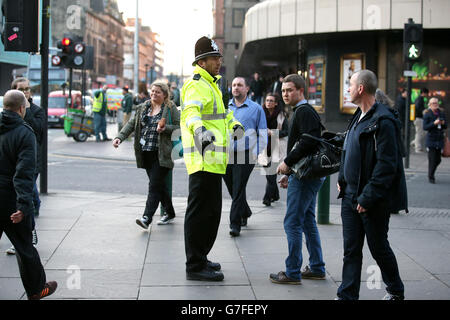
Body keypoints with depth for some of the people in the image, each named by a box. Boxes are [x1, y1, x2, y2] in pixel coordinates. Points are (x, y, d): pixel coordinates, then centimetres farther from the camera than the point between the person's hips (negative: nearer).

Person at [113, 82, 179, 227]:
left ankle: (147, 218, -17)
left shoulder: (171, 108, -1)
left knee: (155, 185, -11)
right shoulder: (142, 108, 14)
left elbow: (180, 127, -3)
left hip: (161, 154, -6)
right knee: (159, 184, 11)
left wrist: (165, 128, -18)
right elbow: (131, 124, 12)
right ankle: (170, 213, 25)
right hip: (146, 154, 6)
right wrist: (119, 137, -2)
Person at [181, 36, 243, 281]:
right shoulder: (197, 85, -12)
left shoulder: (211, 85, 22)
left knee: (211, 212, 17)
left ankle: (199, 258, 29)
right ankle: (195, 266, -3)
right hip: (203, 160, -11)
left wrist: (234, 124, 53)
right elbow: (191, 111, -33)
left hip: (212, 160, 11)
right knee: (200, 211, -8)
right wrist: (199, 129, -51)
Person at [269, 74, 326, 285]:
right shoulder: (301, 111, 20)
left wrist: (287, 162, -17)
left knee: (292, 223, -8)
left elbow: (309, 142, -25)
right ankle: (316, 269, 22)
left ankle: (292, 273, -3)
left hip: (305, 176, -11)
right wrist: (289, 173, 20)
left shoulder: (304, 111, -13)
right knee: (308, 222, 15)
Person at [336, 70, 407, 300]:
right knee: (351, 250, 8)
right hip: (351, 196, 8)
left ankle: (396, 291, 28)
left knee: (378, 247, 7)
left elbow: (386, 165, -22)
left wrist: (368, 197, -23)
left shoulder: (383, 121, -18)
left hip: (374, 202, -8)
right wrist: (342, 179, 16)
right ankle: (347, 296, 13)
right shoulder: (358, 117, 11)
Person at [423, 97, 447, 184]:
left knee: (438, 160, 7)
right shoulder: (427, 114, -5)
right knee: (432, 160, -7)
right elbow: (425, 127, -11)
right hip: (431, 140, -4)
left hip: (440, 140, 4)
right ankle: (431, 177, 6)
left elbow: (445, 126, 11)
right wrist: (434, 123, -22)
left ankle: (431, 174, 30)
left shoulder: (442, 113, 8)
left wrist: (443, 123, -11)